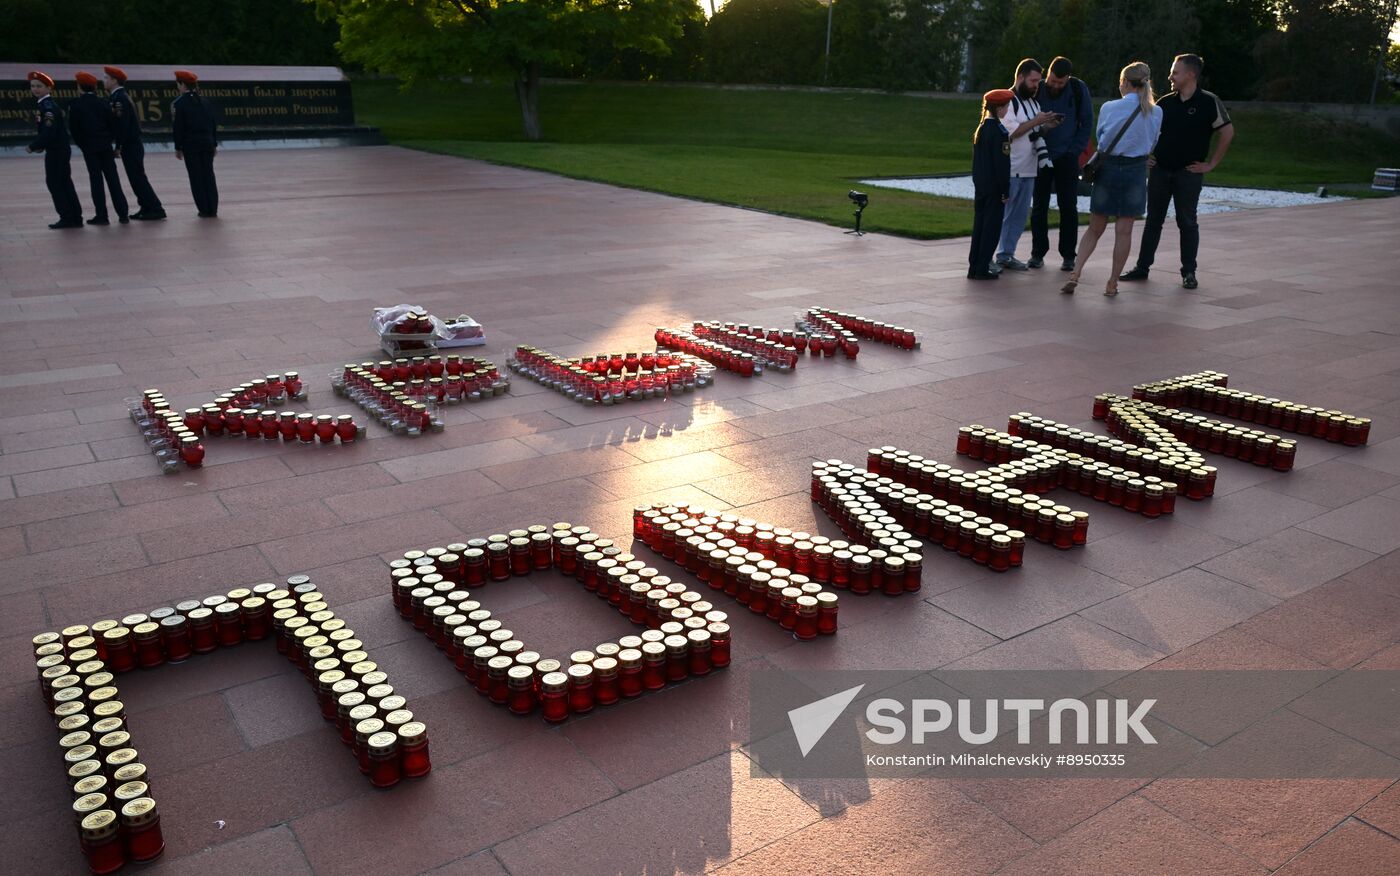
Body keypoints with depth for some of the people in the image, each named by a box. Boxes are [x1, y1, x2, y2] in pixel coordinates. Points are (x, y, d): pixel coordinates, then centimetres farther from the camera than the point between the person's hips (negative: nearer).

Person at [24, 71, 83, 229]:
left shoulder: (48, 106, -16)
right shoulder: (45, 105, 13)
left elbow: (49, 132, -24)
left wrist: (33, 147, -16)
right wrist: (40, 145, 9)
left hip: (56, 151, -9)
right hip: (59, 150, 9)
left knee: (54, 183, -4)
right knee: (64, 183, 11)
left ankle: (67, 217, -1)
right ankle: (75, 218, 14)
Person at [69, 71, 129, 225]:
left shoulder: (75, 105, -4)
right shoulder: (103, 103, 2)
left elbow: (73, 129, -2)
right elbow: (112, 124, 3)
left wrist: (82, 145, 11)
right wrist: (107, 141, 13)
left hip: (89, 148, -2)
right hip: (106, 146, 2)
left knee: (96, 180, 1)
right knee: (113, 179, 4)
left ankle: (101, 215, -1)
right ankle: (122, 214, 3)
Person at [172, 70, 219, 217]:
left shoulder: (179, 103, -6)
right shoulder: (204, 102, 8)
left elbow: (178, 127, -7)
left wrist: (178, 148, -1)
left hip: (190, 144, -4)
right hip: (207, 142, 5)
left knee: (196, 177, 1)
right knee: (208, 175, 8)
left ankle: (204, 210, 1)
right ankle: (213, 209, 8)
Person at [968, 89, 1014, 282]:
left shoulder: (980, 129, 11)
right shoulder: (998, 131, -15)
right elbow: (1002, 163, -16)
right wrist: (1005, 191, -13)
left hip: (980, 186, 8)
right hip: (994, 188, -8)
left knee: (979, 226, 11)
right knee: (991, 228, -2)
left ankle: (974, 267, 14)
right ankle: (982, 268, -1)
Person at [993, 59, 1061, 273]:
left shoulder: (1033, 103, 18)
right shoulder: (1008, 101, -9)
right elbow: (1011, 132, -18)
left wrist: (1046, 126, 3)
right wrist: (1036, 121, -16)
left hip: (1028, 170, 8)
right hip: (1009, 169, -8)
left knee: (1019, 215, 10)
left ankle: (1006, 254, 17)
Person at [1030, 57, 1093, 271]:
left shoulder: (1079, 90, -4)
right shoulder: (1037, 90, -5)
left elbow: (1087, 123, 2)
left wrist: (1075, 150, -5)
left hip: (1067, 158, -1)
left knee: (1068, 207, 0)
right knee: (1039, 206, 3)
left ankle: (1068, 255, 5)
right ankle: (1038, 253, 12)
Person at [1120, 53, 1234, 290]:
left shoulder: (1208, 102, -7)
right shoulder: (1165, 103, 6)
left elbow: (1228, 133, -7)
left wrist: (1211, 164, -8)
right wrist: (1145, 155, 7)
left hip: (1189, 173, -4)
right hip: (1160, 170, 4)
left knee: (1187, 222, 1)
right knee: (1153, 220, 8)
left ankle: (1189, 272, 9)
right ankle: (1142, 266, 15)